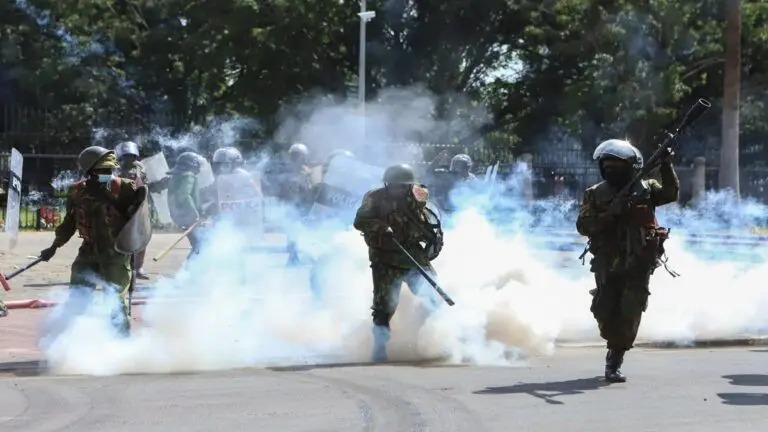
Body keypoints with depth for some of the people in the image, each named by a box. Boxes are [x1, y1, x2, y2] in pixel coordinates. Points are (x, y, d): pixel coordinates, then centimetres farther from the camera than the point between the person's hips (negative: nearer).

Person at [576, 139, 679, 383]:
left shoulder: (645, 189, 2)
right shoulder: (596, 195, 1)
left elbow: (671, 195, -12)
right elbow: (583, 226, -9)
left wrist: (666, 167, -24)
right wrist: (610, 214, -21)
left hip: (638, 265, -1)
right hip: (608, 265, 1)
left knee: (629, 314, -6)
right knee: (605, 312, 6)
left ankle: (615, 360, 5)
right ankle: (616, 348, 35)